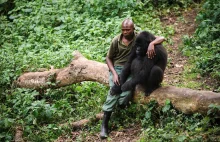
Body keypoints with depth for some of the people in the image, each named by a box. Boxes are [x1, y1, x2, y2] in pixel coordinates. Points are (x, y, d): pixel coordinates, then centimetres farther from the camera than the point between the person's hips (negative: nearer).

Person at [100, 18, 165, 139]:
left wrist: (151, 44, -32)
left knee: (127, 92, -31)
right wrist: (114, 73, -7)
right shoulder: (116, 41, -1)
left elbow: (161, 38, -9)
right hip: (117, 68, 0)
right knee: (114, 90, -25)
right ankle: (104, 124, -22)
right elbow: (109, 58, 8)